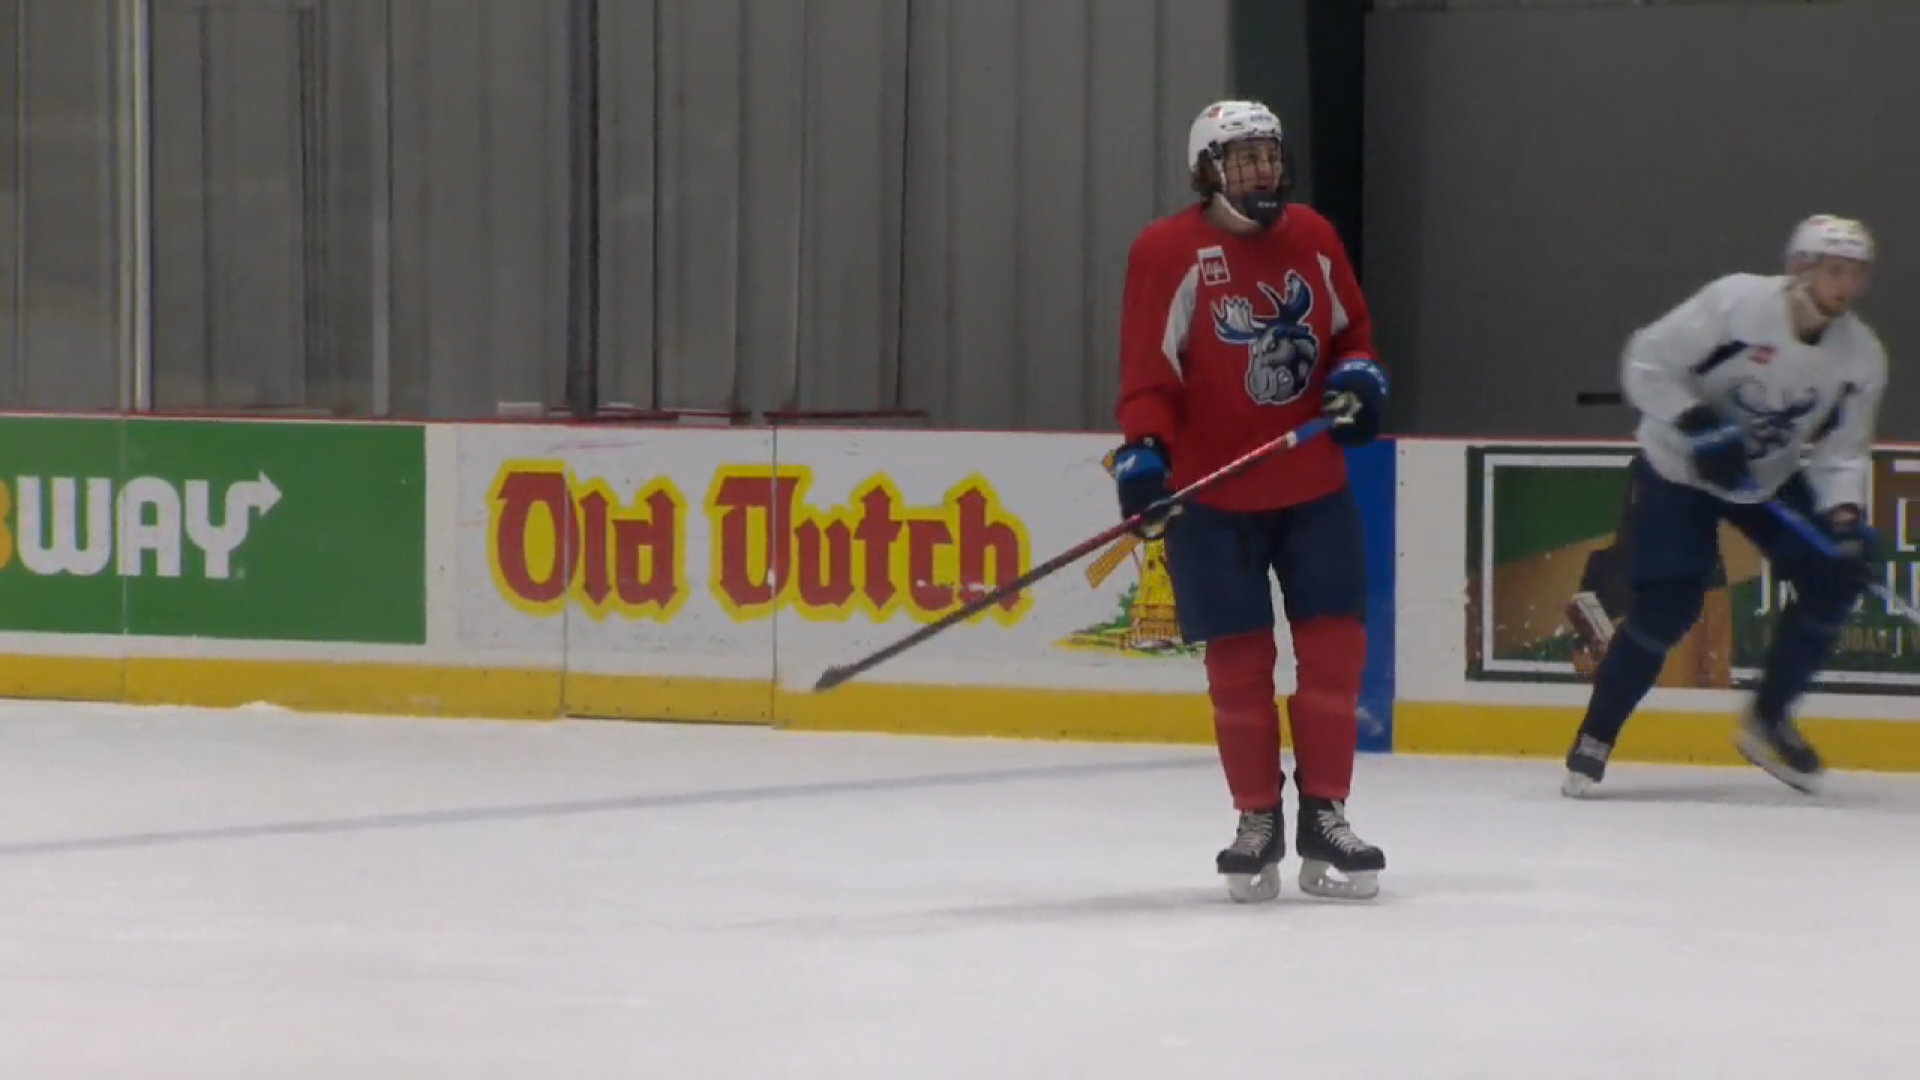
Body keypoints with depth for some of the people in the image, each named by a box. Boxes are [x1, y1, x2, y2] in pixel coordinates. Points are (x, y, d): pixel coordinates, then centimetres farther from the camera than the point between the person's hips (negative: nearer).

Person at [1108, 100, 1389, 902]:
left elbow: (1351, 331, 19)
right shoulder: (1168, 251, -9)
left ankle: (1324, 818, 10)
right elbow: (1148, 369, -12)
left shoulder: (1313, 239, 6)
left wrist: (1358, 376, -2)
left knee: (1334, 648, 1)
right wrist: (1145, 450, -26)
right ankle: (1258, 821, 15)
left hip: (1315, 483, 4)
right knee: (1239, 659, 2)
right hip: (1213, 495, -4)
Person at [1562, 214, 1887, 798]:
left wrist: (1844, 515, -25)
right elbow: (1647, 362, -20)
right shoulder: (1736, 302, -25)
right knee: (1668, 606, -18)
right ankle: (1594, 739, -4)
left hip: (1769, 480, 5)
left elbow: (1841, 453, -7)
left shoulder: (1862, 358, -11)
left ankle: (1766, 720, 5)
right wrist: (1699, 428, -30)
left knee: (1835, 573, -12)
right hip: (1678, 468, -5)